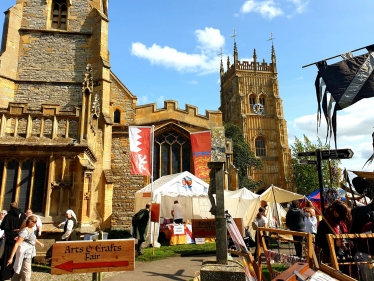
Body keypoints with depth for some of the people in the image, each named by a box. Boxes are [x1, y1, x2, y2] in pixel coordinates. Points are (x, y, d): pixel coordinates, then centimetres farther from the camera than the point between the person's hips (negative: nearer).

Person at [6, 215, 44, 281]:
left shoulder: (31, 229, 7)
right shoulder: (24, 231, -20)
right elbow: (16, 244, -23)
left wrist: (39, 243, 46)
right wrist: (11, 258, -24)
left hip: (29, 253, 9)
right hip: (24, 253, -9)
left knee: (19, 271, 19)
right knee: (26, 273, -3)